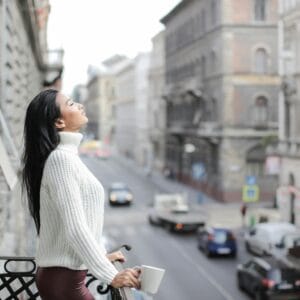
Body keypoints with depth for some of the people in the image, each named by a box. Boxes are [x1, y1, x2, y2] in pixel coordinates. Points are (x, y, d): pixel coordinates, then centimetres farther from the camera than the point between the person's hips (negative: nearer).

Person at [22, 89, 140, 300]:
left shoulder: (67, 155, 12)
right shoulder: (61, 158, -18)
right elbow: (74, 228, -24)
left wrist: (102, 256, 27)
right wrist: (110, 275, -23)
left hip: (61, 275, 9)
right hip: (63, 279, -9)